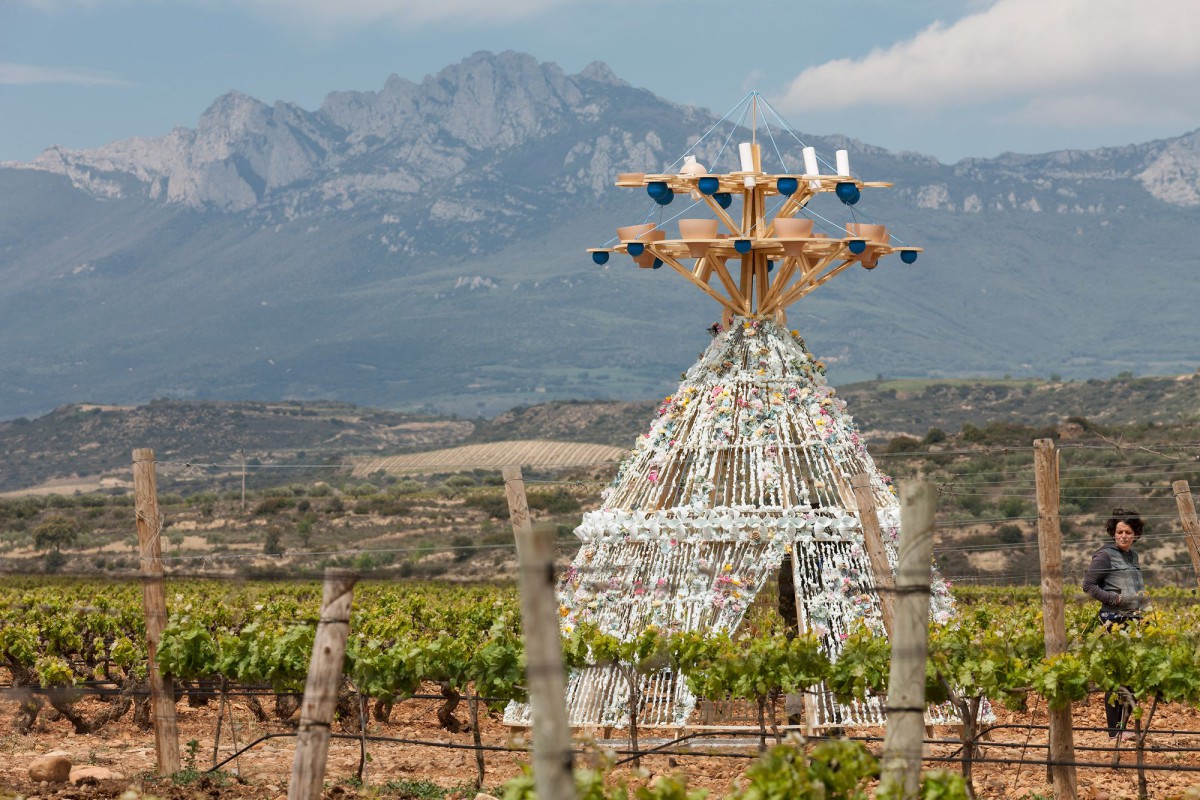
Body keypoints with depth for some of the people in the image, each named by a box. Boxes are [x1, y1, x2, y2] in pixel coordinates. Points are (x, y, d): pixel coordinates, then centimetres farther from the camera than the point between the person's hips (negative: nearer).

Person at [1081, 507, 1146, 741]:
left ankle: (1124, 726, 14)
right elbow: (1088, 585, -8)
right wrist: (1115, 599, -15)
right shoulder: (1105, 555, -5)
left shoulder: (1133, 555, 17)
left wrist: (1142, 595, 12)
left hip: (1134, 620, 8)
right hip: (1114, 621, -7)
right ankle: (1113, 731, -6)